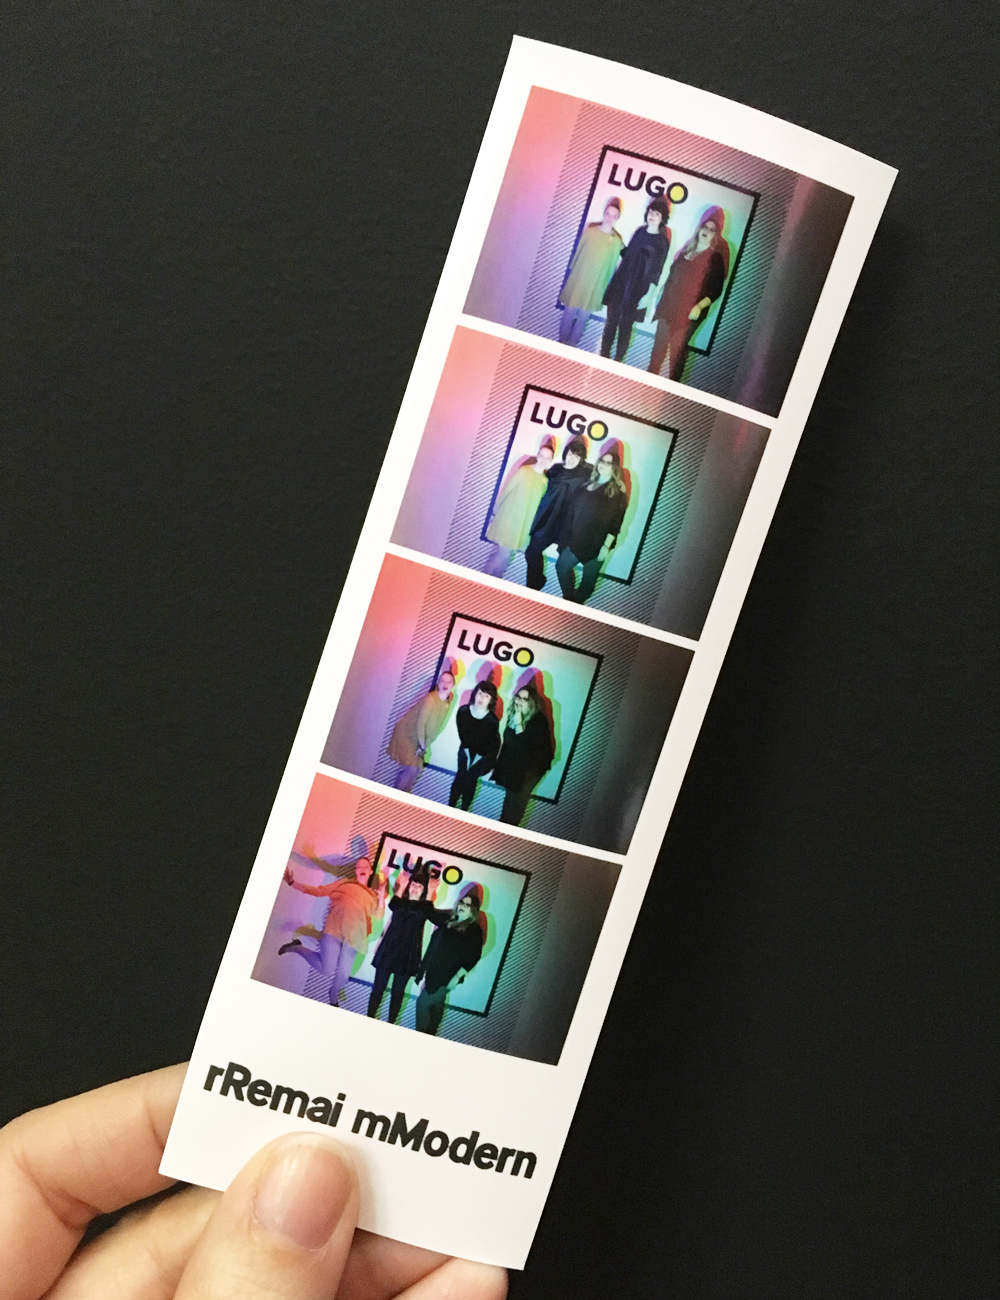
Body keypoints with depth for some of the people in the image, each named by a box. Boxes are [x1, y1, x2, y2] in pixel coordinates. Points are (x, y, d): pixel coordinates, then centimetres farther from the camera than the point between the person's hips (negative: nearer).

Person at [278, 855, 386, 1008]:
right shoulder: (344, 884, 18)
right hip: (334, 930, -3)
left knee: (343, 974, -5)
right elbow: (318, 891, 14)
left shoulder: (372, 895, 23)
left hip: (353, 936, 3)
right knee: (327, 971, -17)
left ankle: (333, 1000, 28)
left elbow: (377, 915, 8)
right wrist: (292, 882, 8)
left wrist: (382, 894, -1)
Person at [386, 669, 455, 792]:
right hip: (406, 734, -8)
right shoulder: (431, 699, -23)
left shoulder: (448, 703, -1)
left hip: (418, 738, 8)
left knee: (417, 768, 7)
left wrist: (424, 746, -2)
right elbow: (420, 723, -22)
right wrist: (422, 746, -16)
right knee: (411, 767, -12)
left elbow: (436, 726, 2)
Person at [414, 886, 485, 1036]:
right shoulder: (449, 919, 7)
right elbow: (431, 912, 17)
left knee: (423, 1003, -7)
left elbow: (473, 957, -12)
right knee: (436, 1005, 16)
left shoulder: (475, 930, -10)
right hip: (433, 973, 6)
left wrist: (458, 976, -16)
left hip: (447, 977, -6)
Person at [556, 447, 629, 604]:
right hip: (577, 538, 5)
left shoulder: (618, 492, -8)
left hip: (597, 544, -5)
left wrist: (607, 546, -19)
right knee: (562, 566, 9)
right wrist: (567, 534, 6)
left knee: (589, 577, 5)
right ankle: (568, 600, 26)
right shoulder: (589, 483, 8)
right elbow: (573, 509, 10)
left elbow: (616, 522, -13)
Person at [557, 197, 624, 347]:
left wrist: (605, 287, 6)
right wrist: (571, 271, 8)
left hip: (595, 286, 0)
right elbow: (578, 253, 4)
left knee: (583, 317, 6)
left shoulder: (617, 241, -5)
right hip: (577, 280, 0)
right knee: (569, 313, 7)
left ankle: (572, 345, 20)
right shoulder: (590, 231, -4)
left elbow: (612, 266, 2)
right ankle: (561, 342, 21)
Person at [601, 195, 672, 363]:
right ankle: (604, 355, 17)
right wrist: (615, 279, 10)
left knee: (625, 326, 1)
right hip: (620, 284, 5)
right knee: (611, 321, 7)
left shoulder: (662, 242, -7)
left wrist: (648, 295, -14)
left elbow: (656, 271, -10)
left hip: (638, 290, -5)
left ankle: (618, 360, 10)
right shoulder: (640, 232, 7)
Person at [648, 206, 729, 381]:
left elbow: (715, 291, -11)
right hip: (668, 306, 6)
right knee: (659, 345, 11)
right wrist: (661, 300, 14)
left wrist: (699, 306, -25)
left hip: (688, 314, -6)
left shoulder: (716, 258, -8)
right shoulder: (687, 250, 10)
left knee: (677, 350, -2)